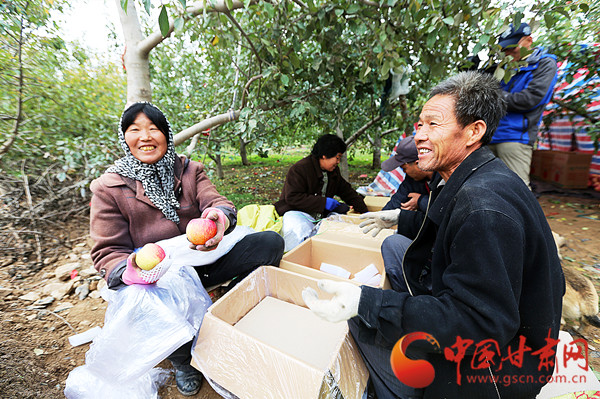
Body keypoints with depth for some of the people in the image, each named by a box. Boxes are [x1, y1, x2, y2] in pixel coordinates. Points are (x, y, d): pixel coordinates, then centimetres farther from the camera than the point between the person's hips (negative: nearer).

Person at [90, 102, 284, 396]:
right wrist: (128, 271, -28)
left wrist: (221, 216, -36)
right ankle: (182, 359, 3)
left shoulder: (189, 170, 4)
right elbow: (108, 251, -4)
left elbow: (217, 202, -10)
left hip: (201, 260, 2)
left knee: (270, 242, -15)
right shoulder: (109, 187, -2)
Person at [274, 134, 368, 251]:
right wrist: (324, 202, -23)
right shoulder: (299, 169, -15)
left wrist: (364, 211, 12)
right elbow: (293, 197, -22)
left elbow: (347, 191, 20)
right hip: (295, 212, -7)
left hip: (320, 214, 7)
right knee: (299, 233, -36)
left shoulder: (334, 171, 11)